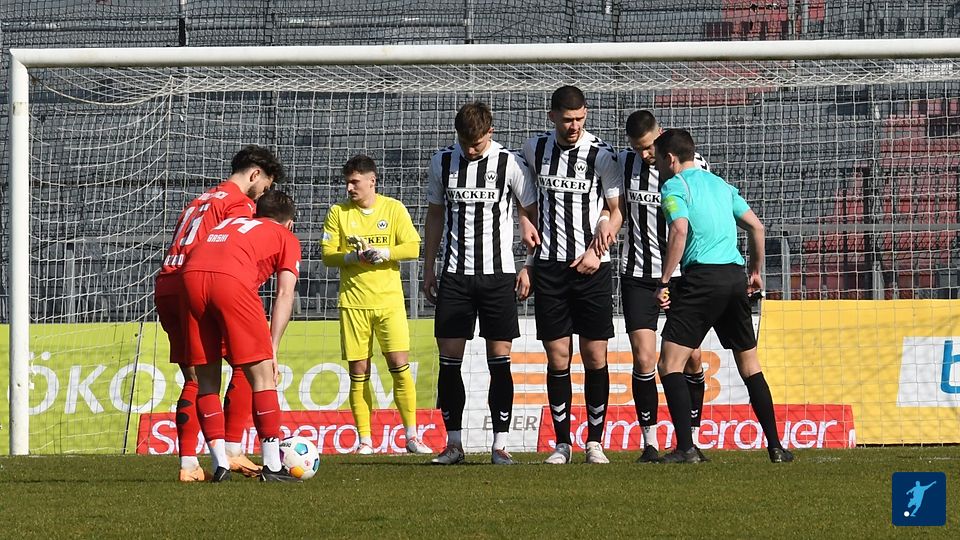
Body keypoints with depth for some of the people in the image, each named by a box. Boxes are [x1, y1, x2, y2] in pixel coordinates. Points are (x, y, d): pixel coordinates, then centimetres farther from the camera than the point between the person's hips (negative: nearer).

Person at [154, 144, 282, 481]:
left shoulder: (200, 201, 28)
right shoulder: (240, 203, 1)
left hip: (165, 289, 8)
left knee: (194, 378, 12)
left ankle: (188, 464, 6)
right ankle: (232, 451, -3)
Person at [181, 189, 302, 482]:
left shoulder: (231, 222, 39)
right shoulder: (287, 238, 25)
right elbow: (284, 295, 12)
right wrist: (272, 349, 10)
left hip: (191, 275, 4)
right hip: (232, 280, -4)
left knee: (207, 378, 13)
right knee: (262, 375, 4)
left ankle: (220, 465, 9)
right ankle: (272, 466, 0)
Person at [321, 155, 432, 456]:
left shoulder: (393, 209, 3)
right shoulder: (339, 213, 6)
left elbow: (413, 248, -1)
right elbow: (327, 255, 3)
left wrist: (383, 253, -16)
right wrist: (351, 257, -15)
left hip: (389, 298, -1)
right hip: (353, 301, 1)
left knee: (400, 365, -9)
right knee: (359, 372, 0)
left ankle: (411, 436, -2)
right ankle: (364, 440, 6)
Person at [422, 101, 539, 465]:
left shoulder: (510, 164, -3)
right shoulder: (442, 163, 5)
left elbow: (531, 214, 5)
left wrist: (528, 268, 0)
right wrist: (428, 269, 12)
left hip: (498, 273, -2)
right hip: (455, 274, 2)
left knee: (499, 360, -3)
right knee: (449, 359, -1)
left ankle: (500, 445, 0)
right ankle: (453, 443, 6)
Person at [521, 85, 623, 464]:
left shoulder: (602, 155, -3)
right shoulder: (534, 149, 6)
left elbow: (617, 210, 3)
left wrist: (597, 251, -10)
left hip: (591, 265, -2)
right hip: (549, 264, 2)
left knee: (595, 357, -1)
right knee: (557, 358, 0)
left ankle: (595, 442, 6)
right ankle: (562, 442, 7)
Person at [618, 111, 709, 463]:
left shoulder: (694, 166, -4)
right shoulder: (624, 163, 2)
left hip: (683, 274, -1)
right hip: (638, 274, 1)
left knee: (691, 357, -2)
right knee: (643, 359, -8)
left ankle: (690, 439, 9)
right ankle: (649, 442, -1)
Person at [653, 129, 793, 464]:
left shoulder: (674, 187, 1)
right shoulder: (720, 184, 21)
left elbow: (680, 230, -16)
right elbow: (756, 226, 20)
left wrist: (664, 282, -14)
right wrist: (756, 272, 31)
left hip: (701, 277, -7)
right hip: (735, 277, 7)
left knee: (670, 364, -4)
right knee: (749, 365, 16)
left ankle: (686, 448, -16)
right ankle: (775, 446, 14)